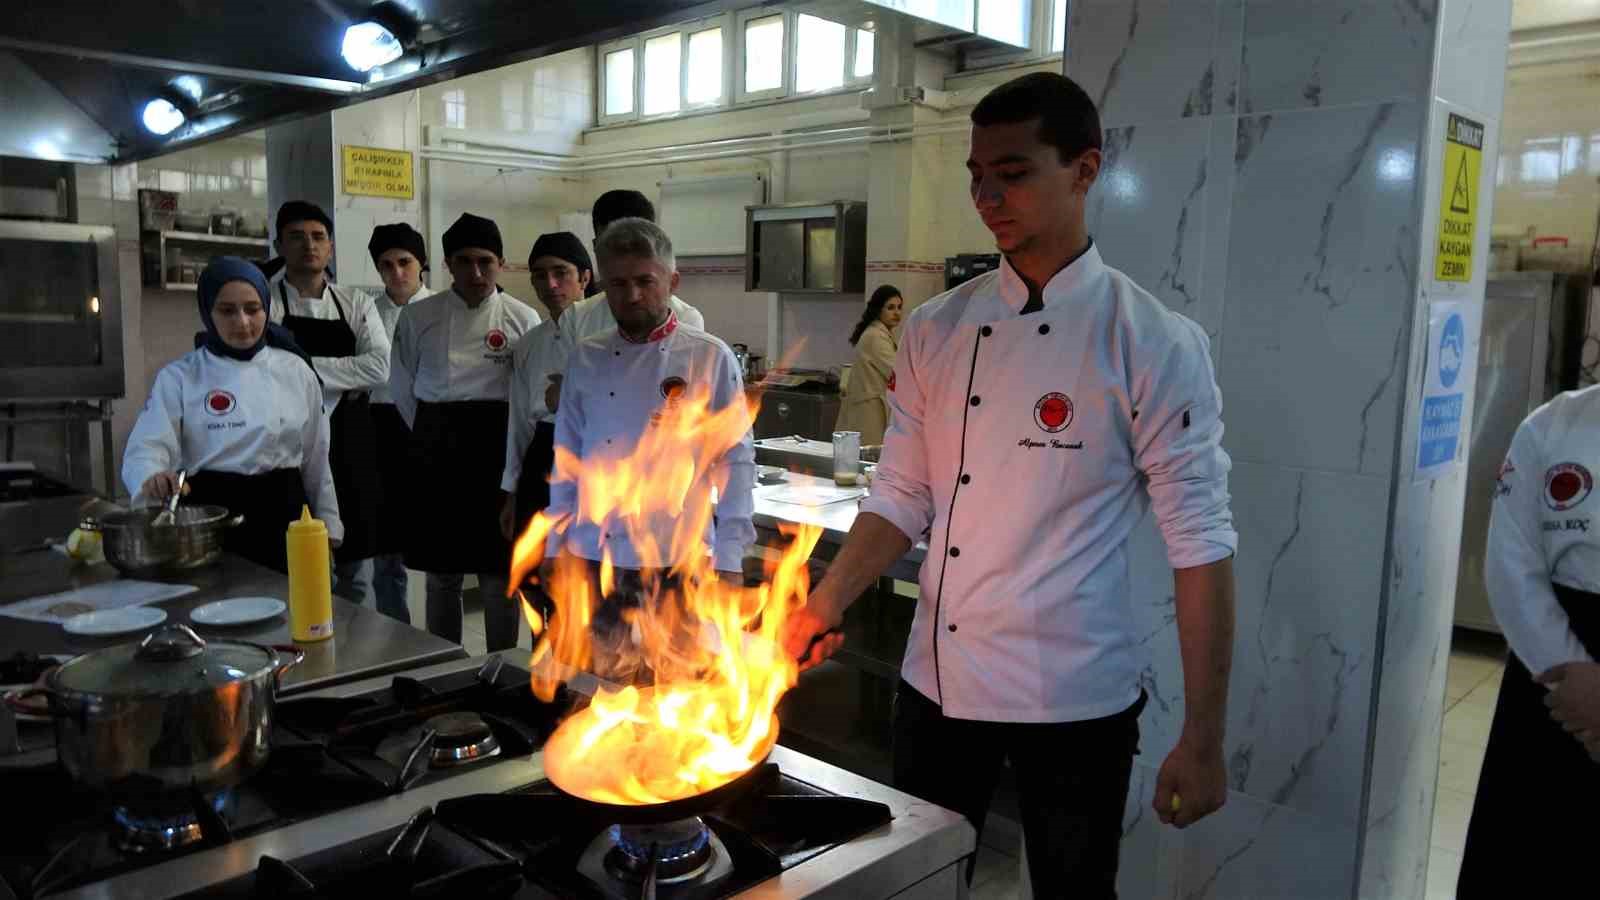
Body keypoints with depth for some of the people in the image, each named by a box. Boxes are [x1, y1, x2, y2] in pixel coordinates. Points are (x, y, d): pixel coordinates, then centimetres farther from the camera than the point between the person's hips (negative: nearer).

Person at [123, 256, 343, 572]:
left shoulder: (295, 371, 4)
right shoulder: (179, 376, -1)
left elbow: (316, 458, 8)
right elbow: (145, 448, -11)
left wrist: (327, 526, 9)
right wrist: (153, 480, -33)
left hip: (283, 515, 2)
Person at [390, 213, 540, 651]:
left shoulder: (522, 319, -2)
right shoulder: (417, 317, 2)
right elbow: (402, 385, 10)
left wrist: (508, 441, 0)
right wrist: (432, 434, 9)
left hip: (497, 448, -1)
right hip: (436, 450, 2)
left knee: (498, 569, 5)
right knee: (441, 571, 11)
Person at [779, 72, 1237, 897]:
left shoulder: (1153, 344, -12)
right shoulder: (935, 331, 1)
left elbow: (1199, 541, -12)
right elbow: (903, 495, 5)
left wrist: (1203, 741, -12)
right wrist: (827, 602, -9)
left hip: (1074, 700, -3)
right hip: (937, 682, 4)